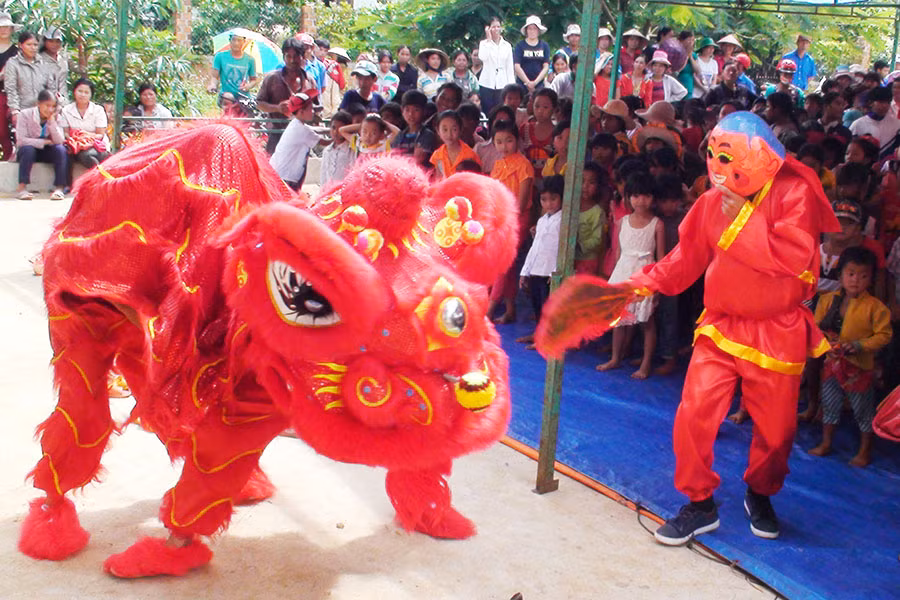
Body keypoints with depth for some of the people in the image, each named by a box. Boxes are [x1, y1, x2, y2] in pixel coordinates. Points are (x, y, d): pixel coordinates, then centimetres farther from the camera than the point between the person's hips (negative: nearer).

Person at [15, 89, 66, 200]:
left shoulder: (56, 117, -4)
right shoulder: (24, 114, -11)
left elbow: (59, 141, -17)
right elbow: (21, 140, -19)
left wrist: (51, 121, -23)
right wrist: (44, 142, -20)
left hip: (47, 152, 2)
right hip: (28, 151, -2)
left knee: (60, 149, -27)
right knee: (28, 149, -35)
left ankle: (59, 188, -30)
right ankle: (21, 187, -34)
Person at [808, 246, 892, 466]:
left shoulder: (875, 306, -14)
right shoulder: (827, 300, -3)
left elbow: (884, 334, -12)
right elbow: (816, 328, 2)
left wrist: (859, 345, -22)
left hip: (860, 366, -4)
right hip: (833, 363, 4)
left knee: (863, 410, 9)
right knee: (829, 404, 17)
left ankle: (865, 451, 25)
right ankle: (825, 444, 34)